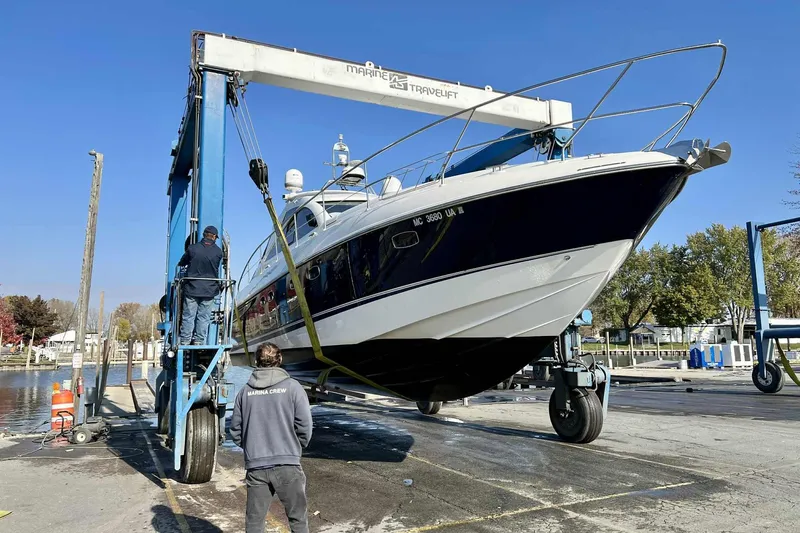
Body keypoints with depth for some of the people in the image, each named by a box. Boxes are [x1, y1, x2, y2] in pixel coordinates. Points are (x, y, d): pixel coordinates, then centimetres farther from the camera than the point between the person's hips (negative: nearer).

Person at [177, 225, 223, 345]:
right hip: (209, 290, 0)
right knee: (203, 317, 8)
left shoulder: (192, 248, -5)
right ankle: (199, 341, 9)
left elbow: (181, 264, 10)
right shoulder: (218, 252, -3)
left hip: (192, 289, 0)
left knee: (188, 316, 7)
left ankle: (185, 341, 9)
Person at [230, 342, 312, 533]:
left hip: (255, 466, 3)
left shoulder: (245, 391, 3)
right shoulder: (292, 387, -6)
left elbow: (235, 431, 6)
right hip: (287, 465, -3)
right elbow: (304, 426, -7)